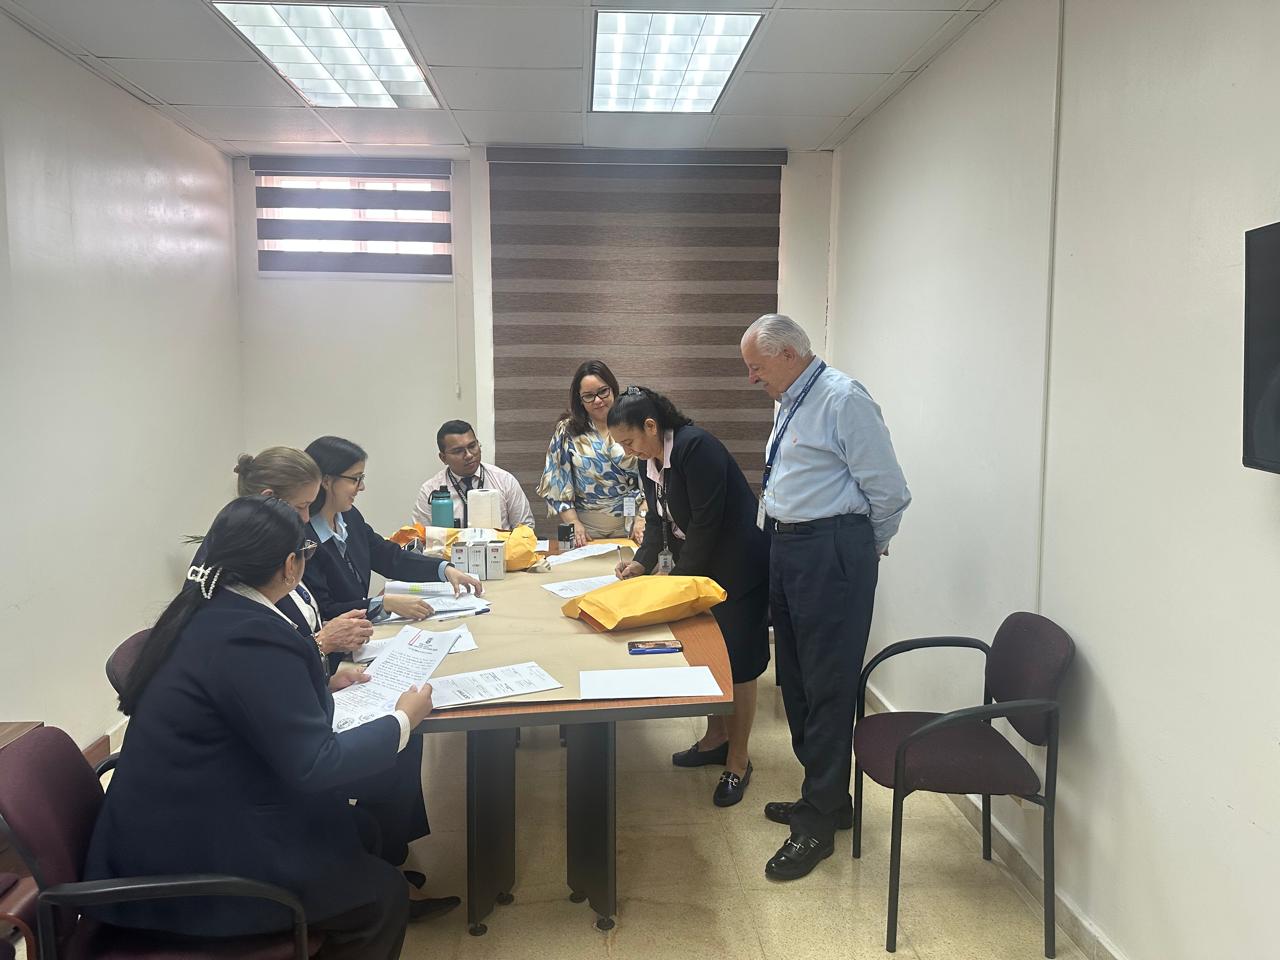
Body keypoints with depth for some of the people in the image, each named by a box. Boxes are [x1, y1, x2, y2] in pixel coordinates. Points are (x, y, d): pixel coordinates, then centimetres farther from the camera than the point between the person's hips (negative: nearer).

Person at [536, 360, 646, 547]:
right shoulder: (567, 432, 4)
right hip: (587, 526, 0)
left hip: (630, 525, 0)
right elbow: (557, 483, 3)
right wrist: (574, 524, -7)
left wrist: (642, 518, -7)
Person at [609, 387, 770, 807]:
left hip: (737, 566, -9)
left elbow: (707, 523, -24)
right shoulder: (651, 460, 5)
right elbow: (659, 520, 12)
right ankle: (716, 738, 33)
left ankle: (738, 760, 12)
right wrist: (643, 561, -4)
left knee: (737, 662, 0)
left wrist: (678, 578, -17)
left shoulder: (697, 447, -24)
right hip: (697, 568, 9)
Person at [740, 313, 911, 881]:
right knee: (796, 681, 18)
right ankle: (824, 797, 35)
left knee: (828, 686, -1)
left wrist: (870, 547, 1)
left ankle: (818, 823, 11)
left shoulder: (843, 400, -15)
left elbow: (888, 490, -13)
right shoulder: (788, 404, 13)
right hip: (787, 548, 10)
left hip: (830, 554, -10)